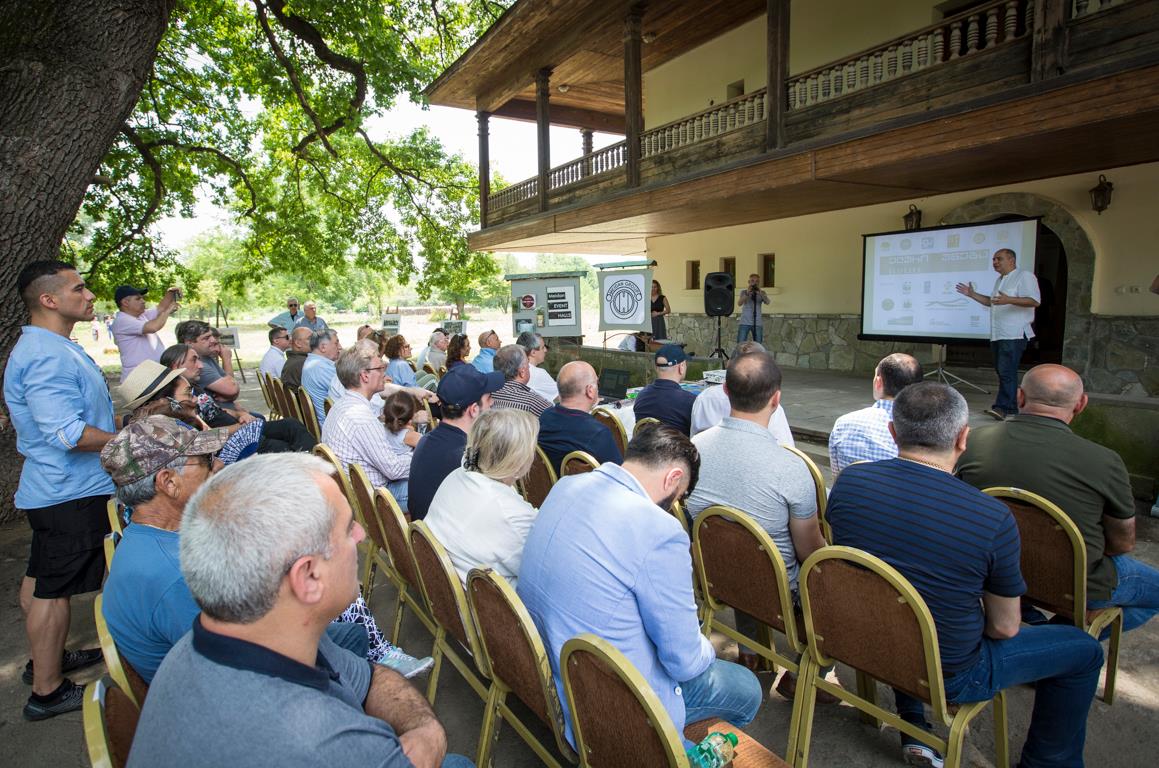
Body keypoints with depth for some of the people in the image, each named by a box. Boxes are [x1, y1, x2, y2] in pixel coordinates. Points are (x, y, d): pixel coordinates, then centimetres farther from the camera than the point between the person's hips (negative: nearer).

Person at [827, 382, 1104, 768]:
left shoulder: (848, 481, -15)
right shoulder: (993, 519, -25)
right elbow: (1004, 628, -12)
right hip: (947, 677, -3)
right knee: (1083, 650, 18)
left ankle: (914, 732, 40)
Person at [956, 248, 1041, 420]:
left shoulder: (1024, 276, -6)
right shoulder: (1000, 280, 22)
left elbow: (1035, 301, -18)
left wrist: (1009, 300, -31)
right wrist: (973, 294, 25)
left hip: (1014, 335, -9)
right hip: (998, 334, 9)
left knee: (1007, 371, -15)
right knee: (1002, 371, 10)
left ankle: (1002, 407, -18)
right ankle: (1011, 407, 17)